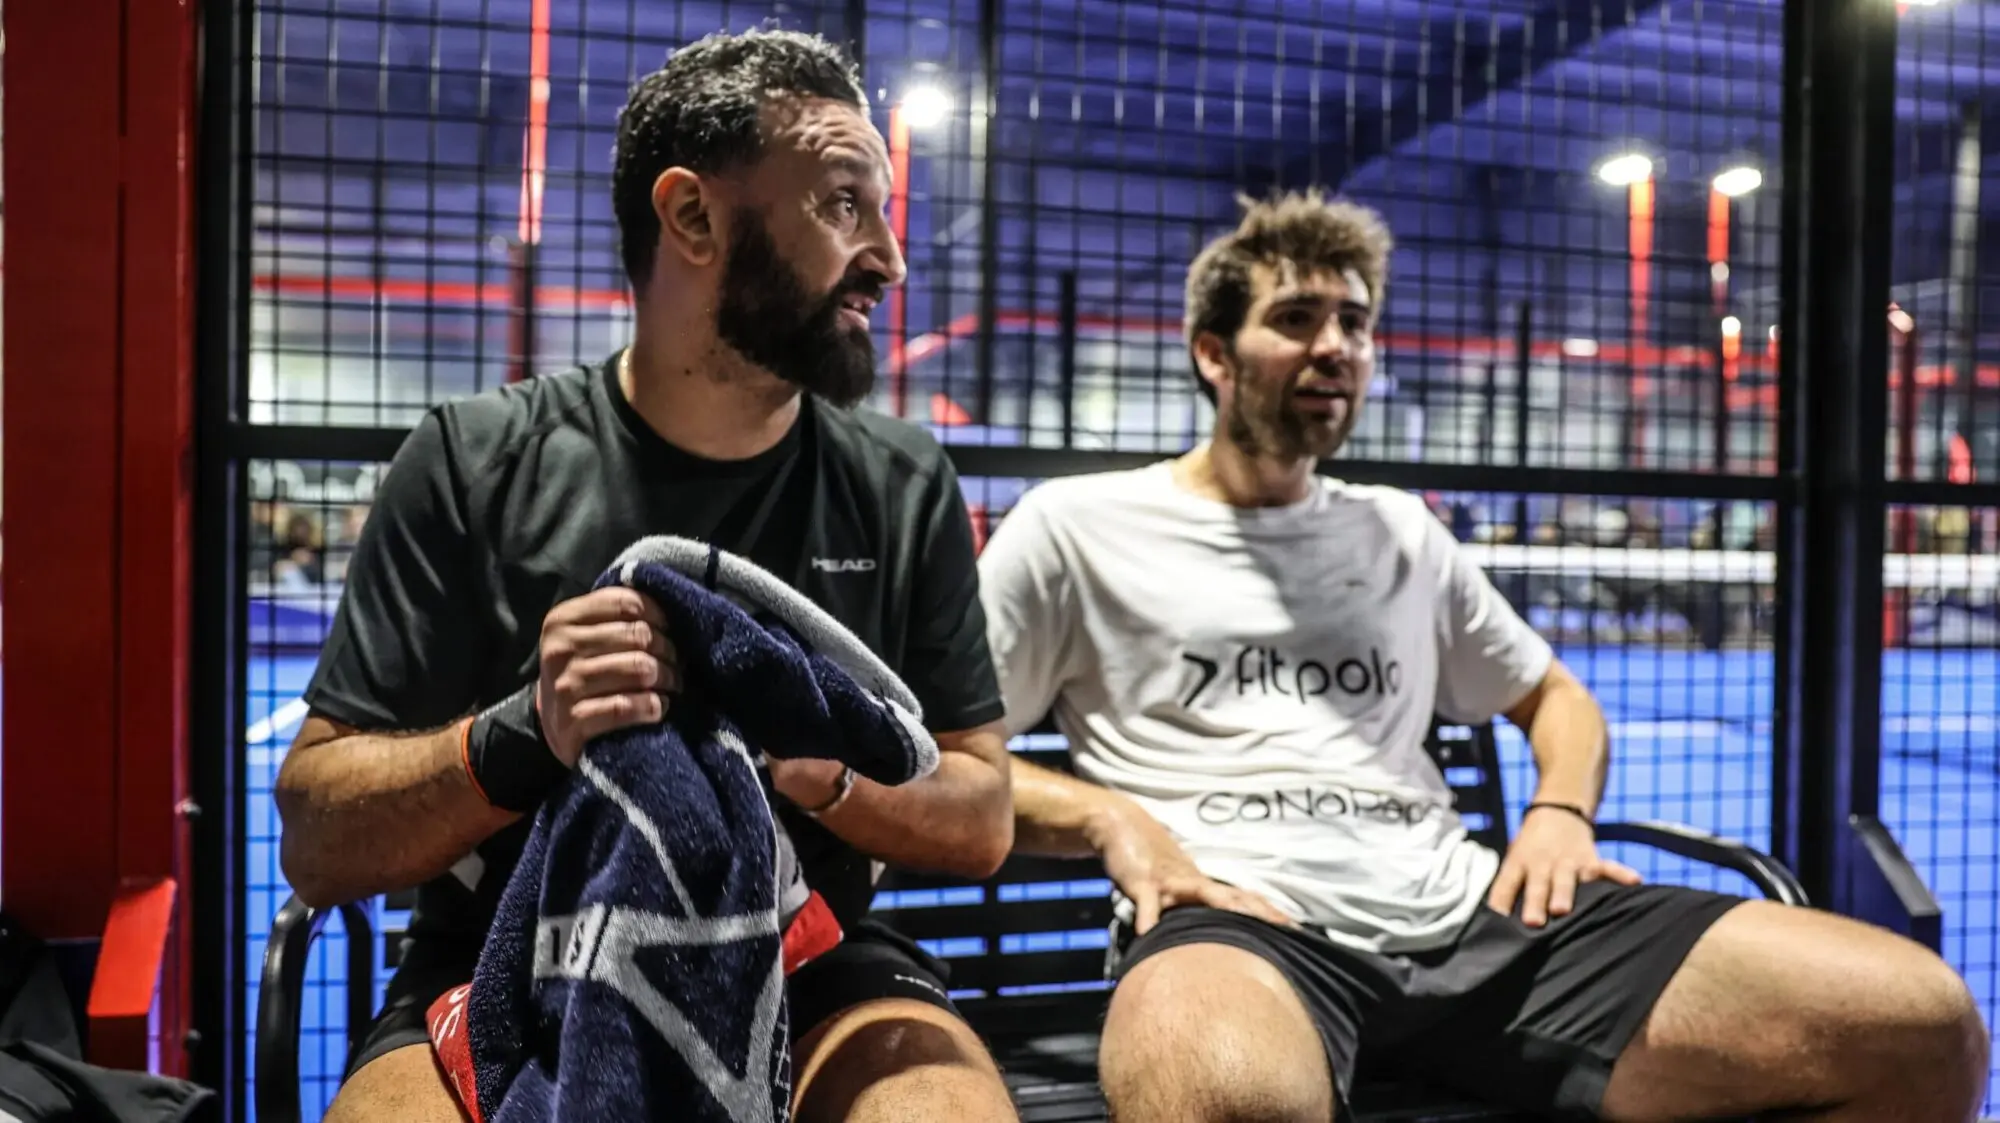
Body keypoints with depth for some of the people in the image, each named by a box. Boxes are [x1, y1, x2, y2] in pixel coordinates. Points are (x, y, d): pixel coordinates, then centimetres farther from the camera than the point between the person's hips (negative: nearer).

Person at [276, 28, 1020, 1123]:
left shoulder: (905, 486, 3)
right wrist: (521, 738, -23)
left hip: (809, 967, 2)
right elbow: (315, 842, -3)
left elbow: (982, 819, 6)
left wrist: (817, 765, -15)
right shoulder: (476, 463, -3)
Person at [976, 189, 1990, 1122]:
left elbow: (1554, 696, 35)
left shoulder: (1402, 534, 25)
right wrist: (1108, 817, -9)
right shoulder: (1076, 527, 11)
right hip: (1240, 925, -5)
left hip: (1468, 912, 6)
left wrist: (1560, 811, 13)